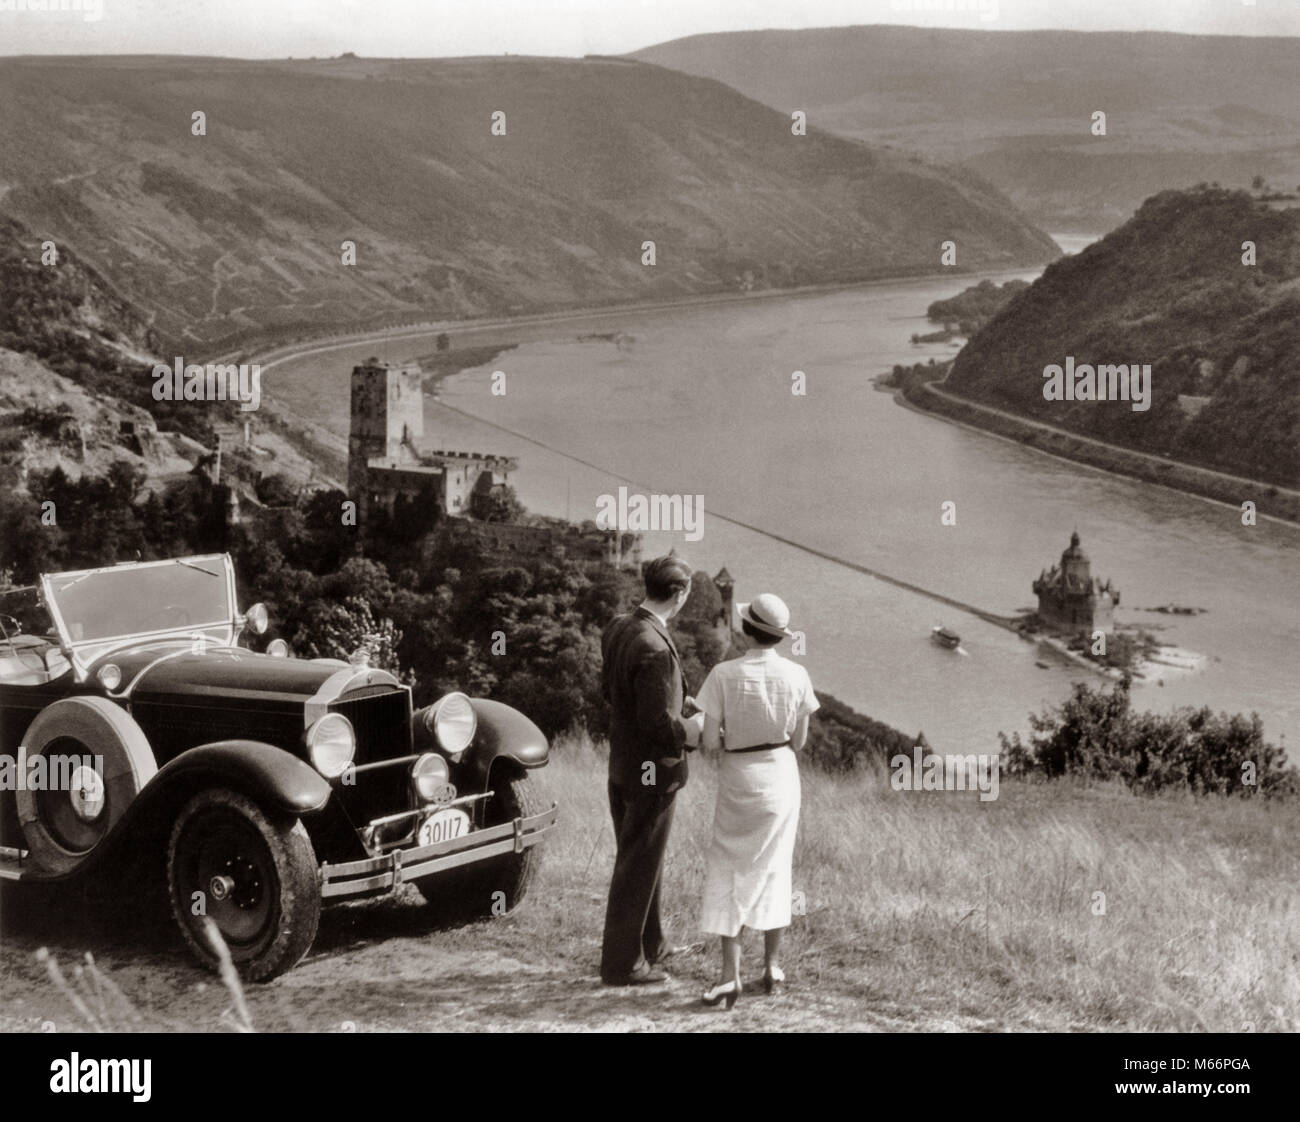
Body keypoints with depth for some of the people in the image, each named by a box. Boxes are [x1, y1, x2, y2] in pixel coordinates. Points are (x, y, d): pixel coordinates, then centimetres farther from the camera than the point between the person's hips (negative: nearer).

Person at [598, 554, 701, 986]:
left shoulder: (618, 629, 1)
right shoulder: (655, 649, -28)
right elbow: (659, 726, -28)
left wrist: (677, 700, 17)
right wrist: (694, 730, -9)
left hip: (621, 765, 9)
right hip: (652, 772, -9)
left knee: (638, 859, 23)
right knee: (638, 868, 4)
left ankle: (648, 942, 39)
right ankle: (622, 963, 15)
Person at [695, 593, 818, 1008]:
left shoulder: (724, 674, -16)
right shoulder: (796, 675, -9)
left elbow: (709, 742, -14)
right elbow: (799, 740, 0)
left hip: (738, 779, -2)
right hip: (781, 776, 2)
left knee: (728, 872, 7)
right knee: (774, 869, 16)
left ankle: (730, 974, -1)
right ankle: (772, 966, 20)